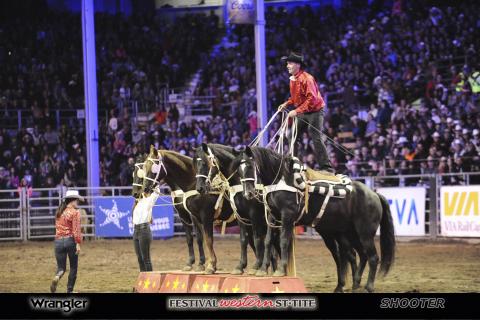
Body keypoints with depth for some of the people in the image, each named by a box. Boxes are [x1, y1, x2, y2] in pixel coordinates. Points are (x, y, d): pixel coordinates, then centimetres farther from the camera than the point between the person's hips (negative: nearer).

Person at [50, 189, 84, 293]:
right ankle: (69, 290, 11)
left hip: (58, 241, 5)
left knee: (61, 267, 9)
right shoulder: (75, 212, -8)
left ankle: (57, 277, -25)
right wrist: (78, 243, -18)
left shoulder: (59, 212, 11)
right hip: (70, 240, -5)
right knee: (73, 267, 11)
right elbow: (76, 229, -16)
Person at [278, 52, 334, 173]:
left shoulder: (306, 78, -21)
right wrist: (286, 104, 3)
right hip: (302, 113, 9)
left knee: (316, 139, -13)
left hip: (315, 111, -9)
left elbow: (312, 99, -27)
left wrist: (297, 111, -31)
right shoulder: (293, 79, 7)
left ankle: (327, 169, -11)